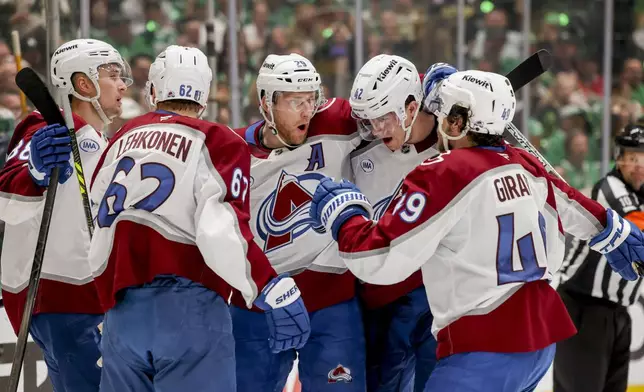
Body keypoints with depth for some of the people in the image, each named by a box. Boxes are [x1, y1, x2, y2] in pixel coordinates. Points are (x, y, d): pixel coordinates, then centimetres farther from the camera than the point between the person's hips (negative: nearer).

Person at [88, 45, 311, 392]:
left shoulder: (121, 142, 16)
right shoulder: (217, 143, -1)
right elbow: (221, 233, -16)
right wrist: (275, 293, -14)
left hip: (122, 314, 5)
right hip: (189, 310, -5)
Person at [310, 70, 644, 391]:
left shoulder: (440, 174, -14)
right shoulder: (524, 165, 8)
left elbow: (380, 261, -17)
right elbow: (575, 209, 24)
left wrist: (341, 211, 0)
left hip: (486, 352, -8)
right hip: (541, 339, 8)